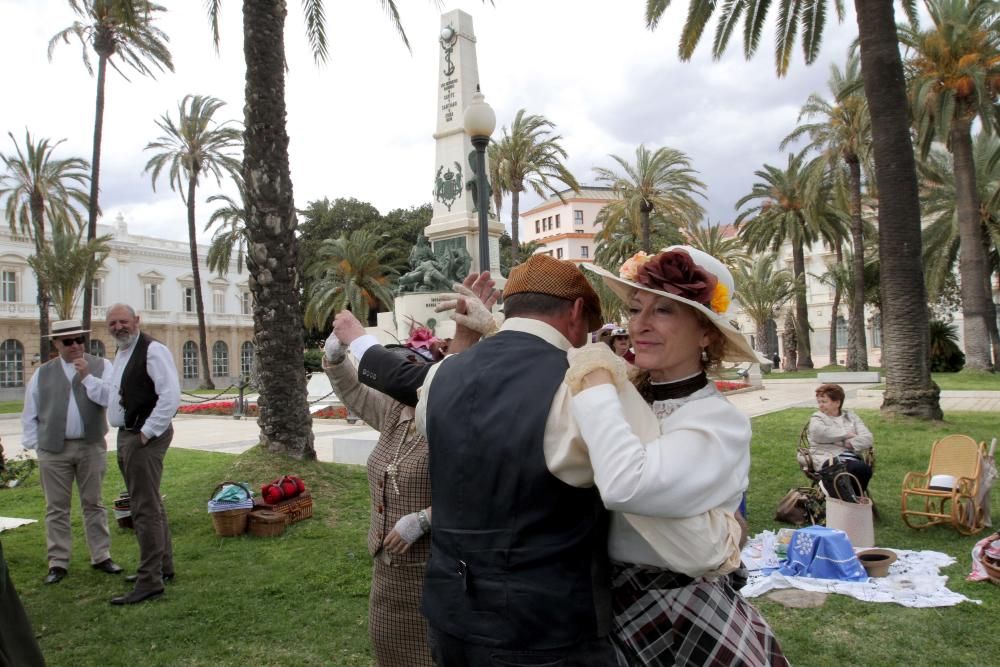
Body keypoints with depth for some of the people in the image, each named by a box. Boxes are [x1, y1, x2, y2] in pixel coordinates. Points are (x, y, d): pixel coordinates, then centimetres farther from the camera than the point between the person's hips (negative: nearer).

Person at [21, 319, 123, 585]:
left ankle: (101, 556, 17)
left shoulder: (101, 366, 3)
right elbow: (30, 413, 12)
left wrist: (88, 376, -23)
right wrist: (34, 443, 5)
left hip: (92, 447, -1)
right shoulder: (43, 373, 10)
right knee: (57, 508, 6)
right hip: (53, 450, 1)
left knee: (93, 504, 8)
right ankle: (58, 563, 15)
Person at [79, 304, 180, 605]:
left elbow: (171, 396, -22)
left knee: (145, 508, -7)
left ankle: (150, 581, 0)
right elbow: (109, 395, 23)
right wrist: (86, 377, 11)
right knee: (148, 504, 19)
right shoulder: (121, 354, 17)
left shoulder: (152, 350, -14)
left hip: (145, 437, -11)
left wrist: (148, 432, -20)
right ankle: (162, 566, 33)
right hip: (126, 435, 11)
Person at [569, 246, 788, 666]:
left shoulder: (721, 422, -21)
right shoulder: (621, 397, -3)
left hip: (681, 623, -5)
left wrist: (595, 381, -27)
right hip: (609, 604, 5)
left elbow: (625, 486, -38)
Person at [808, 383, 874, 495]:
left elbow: (868, 438, 8)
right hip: (828, 459, -3)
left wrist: (850, 443, -10)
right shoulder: (816, 418, 12)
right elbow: (822, 432, -14)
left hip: (852, 457, 4)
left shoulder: (850, 416, 21)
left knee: (865, 468, -31)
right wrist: (848, 434, -5)